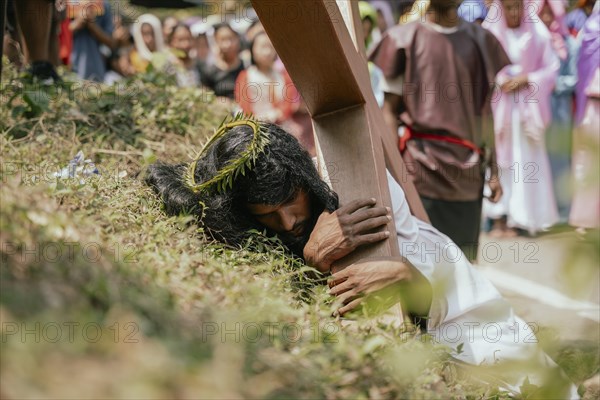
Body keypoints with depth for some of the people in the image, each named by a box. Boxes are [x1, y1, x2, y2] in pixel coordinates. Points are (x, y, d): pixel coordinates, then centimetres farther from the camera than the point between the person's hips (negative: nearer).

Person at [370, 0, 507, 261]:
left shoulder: (479, 41, 11)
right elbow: (389, 109, 0)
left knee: (464, 258, 7)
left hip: (467, 168, 3)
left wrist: (494, 171, 9)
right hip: (421, 165, -3)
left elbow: (485, 112, 13)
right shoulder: (404, 39, 2)